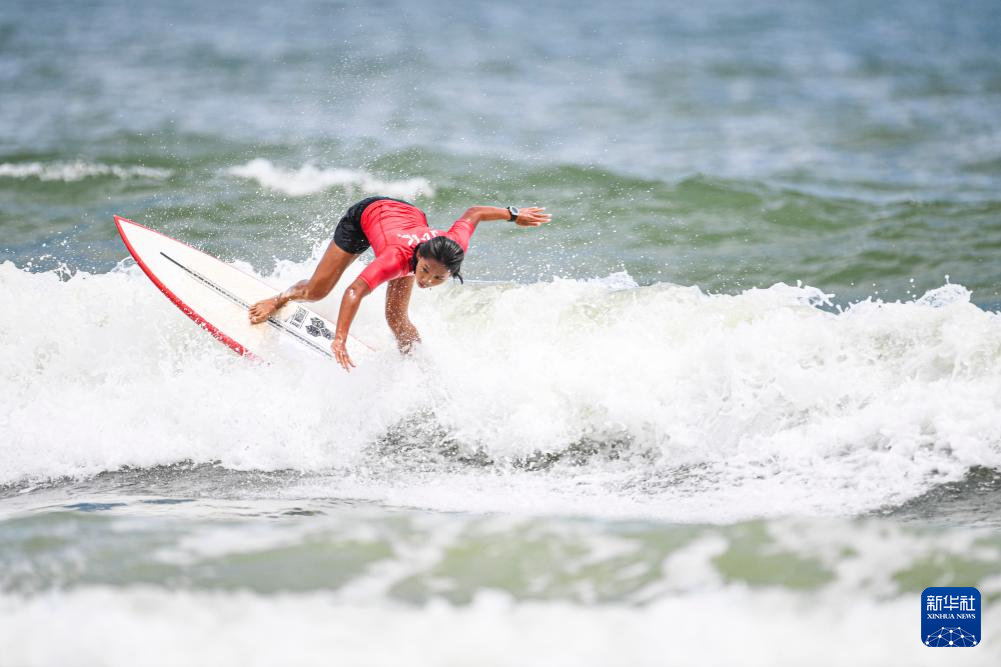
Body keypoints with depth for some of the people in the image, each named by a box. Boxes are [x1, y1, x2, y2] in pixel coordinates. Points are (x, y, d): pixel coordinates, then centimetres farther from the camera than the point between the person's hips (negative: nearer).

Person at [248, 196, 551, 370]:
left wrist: (513, 214, -3)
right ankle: (282, 298, 40)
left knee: (397, 318, -9)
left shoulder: (454, 247, -38)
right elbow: (355, 291, -57)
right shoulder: (398, 258, -49)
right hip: (366, 214, -2)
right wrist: (339, 339, -66)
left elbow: (473, 213, -19)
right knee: (317, 291, 7)